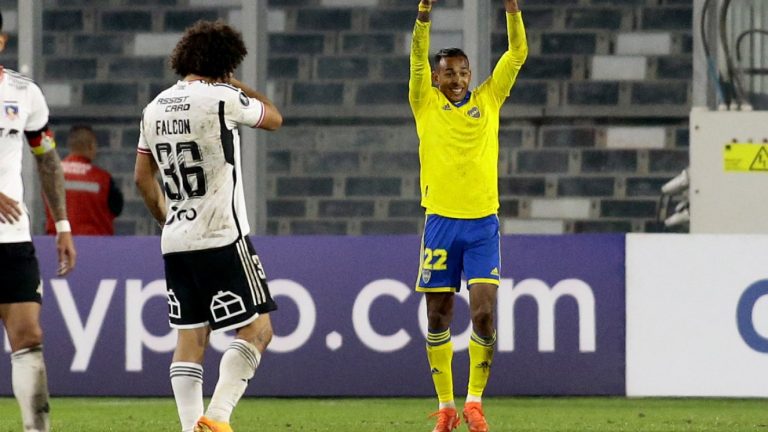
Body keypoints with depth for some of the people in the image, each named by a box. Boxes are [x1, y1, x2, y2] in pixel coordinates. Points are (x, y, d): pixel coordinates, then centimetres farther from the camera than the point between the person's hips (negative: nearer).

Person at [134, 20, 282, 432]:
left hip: (175, 241, 7)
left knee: (190, 338, 8)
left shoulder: (155, 108, 11)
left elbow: (142, 177, 18)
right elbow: (274, 118, 8)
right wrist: (239, 87, 22)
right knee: (256, 329, -2)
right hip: (222, 239, -7)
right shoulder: (221, 98, -9)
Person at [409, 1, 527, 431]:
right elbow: (419, 57, -7)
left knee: (484, 313, -11)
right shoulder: (427, 104, 6)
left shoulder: (488, 100, 9)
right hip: (440, 221, 0)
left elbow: (518, 53, 3)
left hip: (483, 222, 0)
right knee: (438, 318, 3)